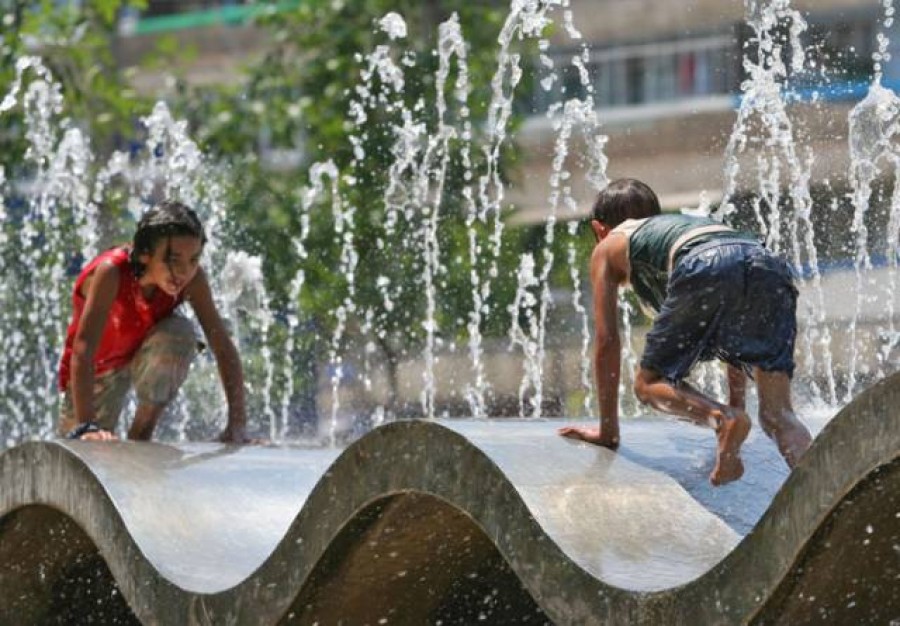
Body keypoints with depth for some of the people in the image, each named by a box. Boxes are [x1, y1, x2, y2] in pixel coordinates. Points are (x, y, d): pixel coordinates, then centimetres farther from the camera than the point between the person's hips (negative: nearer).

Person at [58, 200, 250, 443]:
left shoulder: (192, 280, -26)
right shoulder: (110, 273, -37)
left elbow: (223, 347, -23)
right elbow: (82, 350, -43)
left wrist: (237, 425, -32)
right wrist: (84, 427, -52)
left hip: (147, 362, 2)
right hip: (98, 369, -2)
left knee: (180, 332, -29)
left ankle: (142, 432, -11)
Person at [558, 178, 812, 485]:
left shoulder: (609, 248, 33)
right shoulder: (683, 223, 47)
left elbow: (606, 341, 28)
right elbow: (738, 337, 49)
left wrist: (608, 431, 33)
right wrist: (736, 404, 57)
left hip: (705, 269, -5)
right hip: (768, 263, 5)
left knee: (650, 384, 12)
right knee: (778, 414, 4)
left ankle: (721, 418, -16)